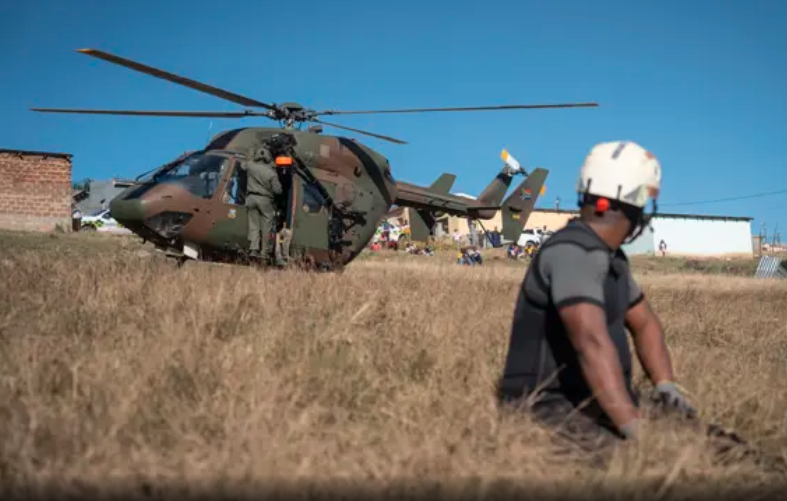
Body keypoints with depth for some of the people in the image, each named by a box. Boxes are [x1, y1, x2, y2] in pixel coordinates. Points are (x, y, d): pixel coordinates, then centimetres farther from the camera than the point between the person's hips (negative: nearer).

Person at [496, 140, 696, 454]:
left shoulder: (608, 256, 13)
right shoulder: (574, 253, -20)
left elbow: (644, 323, 22)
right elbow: (593, 342, -33)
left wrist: (666, 387, 6)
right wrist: (636, 428, -37)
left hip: (593, 404, 10)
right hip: (550, 409, -10)